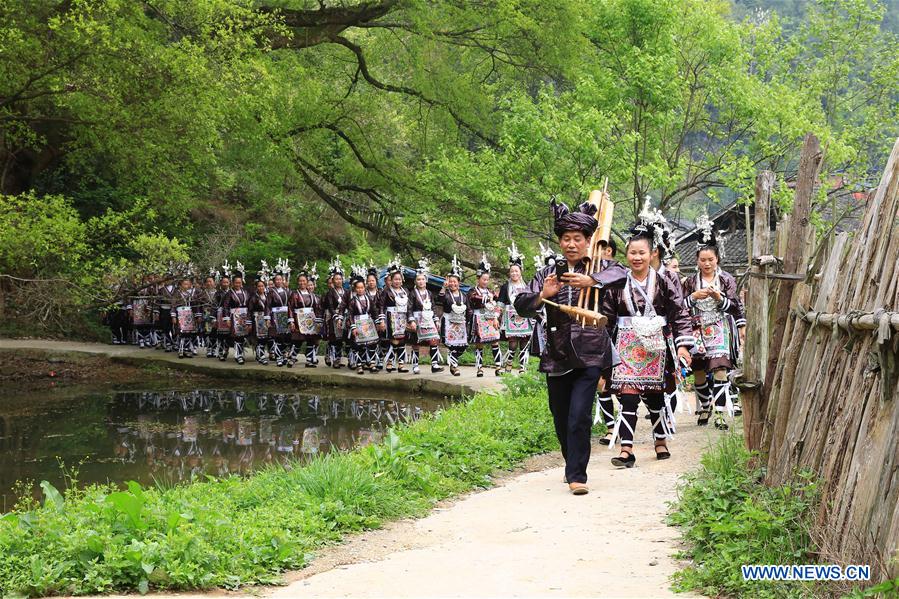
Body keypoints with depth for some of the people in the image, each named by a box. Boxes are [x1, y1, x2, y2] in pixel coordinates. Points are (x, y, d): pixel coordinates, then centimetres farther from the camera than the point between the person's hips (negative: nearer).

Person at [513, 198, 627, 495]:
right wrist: (542, 295, -19)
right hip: (557, 356, 4)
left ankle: (577, 476, -8)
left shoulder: (598, 268, 1)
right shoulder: (548, 274, 9)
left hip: (589, 356, -4)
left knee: (579, 417, -14)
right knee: (561, 420, 12)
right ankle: (573, 466, 32)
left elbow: (620, 273, -21)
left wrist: (591, 280, -38)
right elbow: (521, 305, 1)